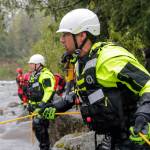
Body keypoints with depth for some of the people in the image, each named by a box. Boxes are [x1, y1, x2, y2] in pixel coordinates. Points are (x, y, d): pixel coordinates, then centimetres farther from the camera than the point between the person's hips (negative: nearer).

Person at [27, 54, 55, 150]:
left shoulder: (46, 75, -14)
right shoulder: (34, 75, 17)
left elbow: (49, 91, -22)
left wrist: (43, 103, -27)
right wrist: (30, 104, 23)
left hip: (43, 106, -10)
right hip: (36, 106, 10)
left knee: (38, 125, -16)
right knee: (39, 127, 12)